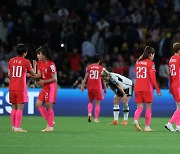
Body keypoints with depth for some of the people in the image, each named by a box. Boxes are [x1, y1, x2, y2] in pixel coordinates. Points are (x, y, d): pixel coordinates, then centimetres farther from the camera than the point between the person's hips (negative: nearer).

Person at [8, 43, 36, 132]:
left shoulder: (11, 61, 8)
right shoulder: (26, 62, -5)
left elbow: (9, 75, 13)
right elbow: (33, 74, 4)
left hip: (11, 87, 5)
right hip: (21, 88, -5)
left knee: (14, 108, 13)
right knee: (20, 108, -3)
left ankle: (13, 127, 15)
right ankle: (17, 127, -7)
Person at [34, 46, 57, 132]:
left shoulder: (51, 64, -17)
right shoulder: (40, 63, 7)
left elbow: (54, 79, -16)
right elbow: (39, 75, 2)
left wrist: (43, 81, -15)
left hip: (51, 87, -8)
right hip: (44, 87, 8)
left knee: (48, 106, -8)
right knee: (38, 104, 4)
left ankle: (50, 126, 1)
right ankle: (50, 121, 13)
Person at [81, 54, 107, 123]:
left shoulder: (89, 67, 5)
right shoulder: (101, 68, 0)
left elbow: (85, 77, 2)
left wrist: (82, 85, 6)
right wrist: (105, 88, 7)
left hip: (90, 87, 3)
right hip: (98, 87, -2)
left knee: (90, 102, 17)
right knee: (97, 103, 6)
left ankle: (89, 114, -7)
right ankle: (96, 118, 3)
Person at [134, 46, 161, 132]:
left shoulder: (138, 62, 10)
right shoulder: (150, 63, -7)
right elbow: (153, 78, -11)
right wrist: (158, 90, -5)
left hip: (137, 88, 5)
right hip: (147, 88, -5)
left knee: (139, 107, 6)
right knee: (148, 107, 7)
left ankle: (135, 120, -21)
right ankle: (147, 127, 9)